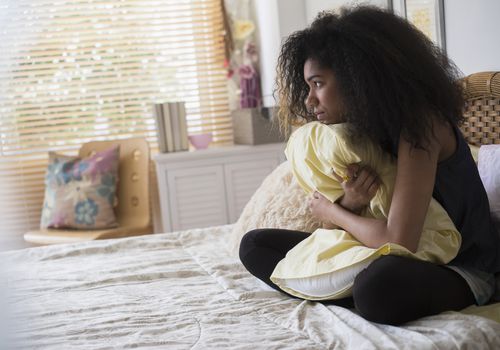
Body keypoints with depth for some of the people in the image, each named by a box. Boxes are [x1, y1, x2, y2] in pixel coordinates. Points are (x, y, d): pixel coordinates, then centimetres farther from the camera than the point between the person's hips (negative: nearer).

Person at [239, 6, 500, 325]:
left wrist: (333, 211, -11)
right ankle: (359, 294, -10)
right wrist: (348, 204, -19)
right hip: (382, 256, 8)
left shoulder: (419, 122, -21)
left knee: (380, 287, -43)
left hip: (460, 267, -8)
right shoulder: (362, 128, 2)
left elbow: (399, 241, -29)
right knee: (255, 245, 4)